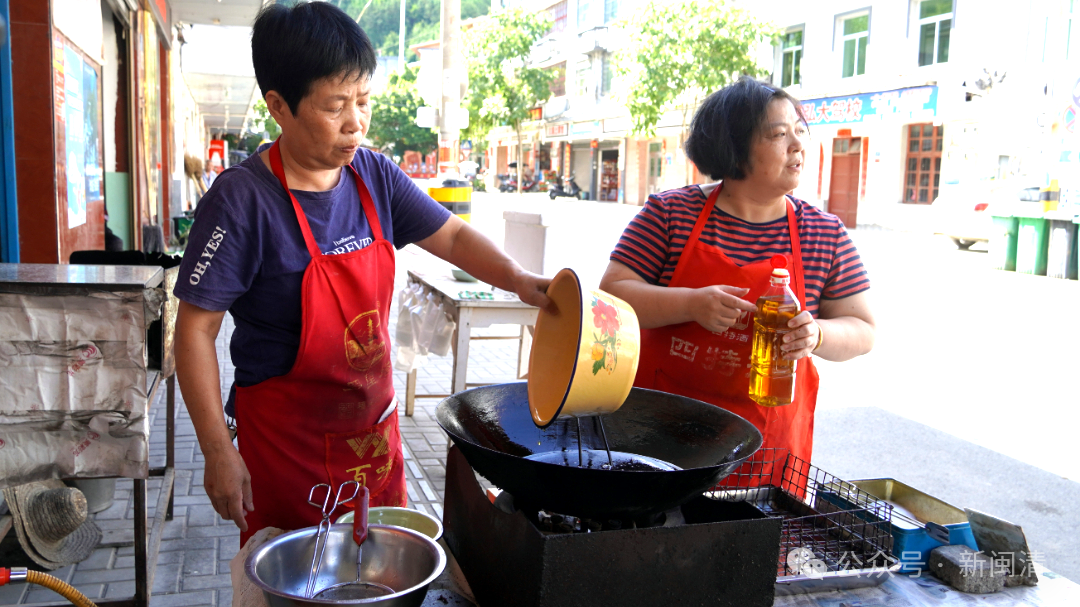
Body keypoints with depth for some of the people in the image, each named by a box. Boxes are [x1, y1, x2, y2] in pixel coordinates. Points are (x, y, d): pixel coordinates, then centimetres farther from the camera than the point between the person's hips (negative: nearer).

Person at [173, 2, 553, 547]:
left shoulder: (376, 176, -2)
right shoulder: (242, 199, -19)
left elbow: (453, 236, 5)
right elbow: (196, 329, -16)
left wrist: (517, 279, -14)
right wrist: (218, 452, -17)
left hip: (374, 429, 6)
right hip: (285, 439, -5)